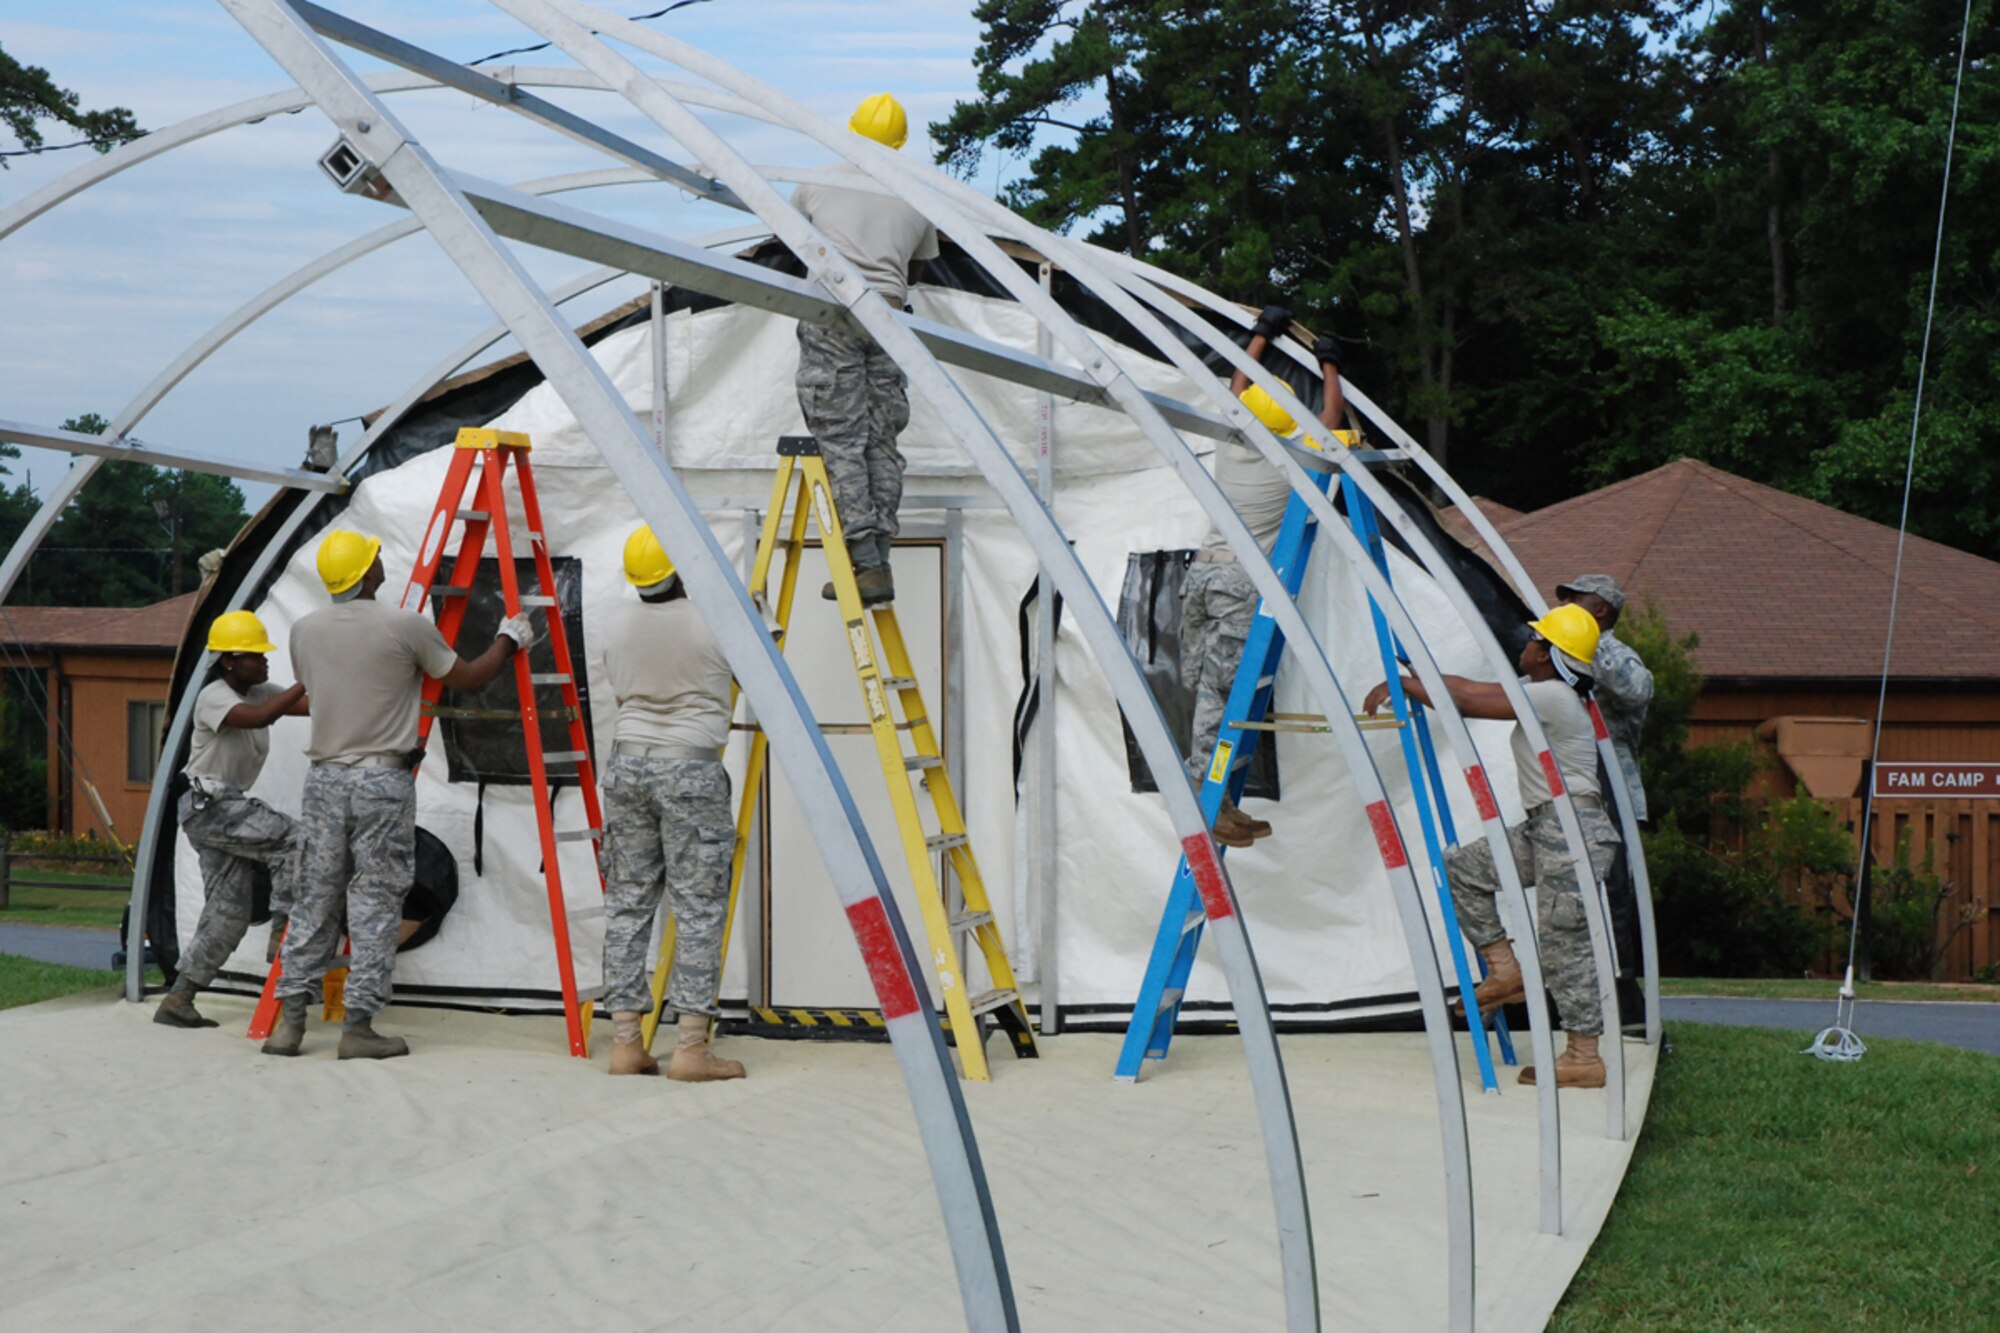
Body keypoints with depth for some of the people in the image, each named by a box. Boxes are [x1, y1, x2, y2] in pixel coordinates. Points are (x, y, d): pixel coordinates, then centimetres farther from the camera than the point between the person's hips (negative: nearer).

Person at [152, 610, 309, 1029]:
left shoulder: (260, 691, 10)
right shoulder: (213, 698, -16)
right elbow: (258, 717, -36)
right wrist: (307, 682, -37)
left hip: (227, 808, 9)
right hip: (208, 807, -9)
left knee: (228, 909, 6)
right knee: (292, 839, -21)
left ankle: (177, 1001, 9)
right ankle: (283, 934, -13)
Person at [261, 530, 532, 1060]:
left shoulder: (305, 631, 4)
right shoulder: (405, 627, -9)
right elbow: (468, 678, 2)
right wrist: (510, 639, 19)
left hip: (324, 778, 4)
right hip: (383, 780, -4)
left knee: (314, 898, 9)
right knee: (375, 903, 0)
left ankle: (289, 1020, 9)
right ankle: (359, 1025, 0)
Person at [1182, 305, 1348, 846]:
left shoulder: (1230, 448, 11)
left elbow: (1239, 385, 29)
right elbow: (1332, 412, 15)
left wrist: (1263, 333, 40)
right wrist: (1328, 362, 30)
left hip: (1202, 572, 6)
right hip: (1242, 582, -6)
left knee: (1204, 688, 5)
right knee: (1222, 691, -9)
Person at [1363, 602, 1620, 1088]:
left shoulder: (1553, 697, -16)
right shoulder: (1539, 691, 14)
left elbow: (1466, 703, -15)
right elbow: (1470, 688, 19)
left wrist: (1402, 683, -5)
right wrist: (1407, 680, 15)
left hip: (1574, 832, -10)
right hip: (1544, 828, 10)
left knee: (1564, 942, -7)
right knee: (1463, 868, 8)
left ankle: (1584, 1057, -1)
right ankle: (1505, 970, 10)